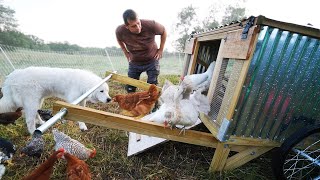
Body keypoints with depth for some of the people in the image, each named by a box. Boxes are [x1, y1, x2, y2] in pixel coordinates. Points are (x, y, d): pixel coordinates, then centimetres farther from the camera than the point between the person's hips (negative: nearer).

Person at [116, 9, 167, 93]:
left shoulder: (150, 25, -26)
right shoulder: (120, 31, -19)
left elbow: (163, 31, -5)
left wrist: (161, 49, -6)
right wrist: (126, 52, 0)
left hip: (152, 61, -2)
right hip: (134, 62, 3)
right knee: (130, 88, 7)